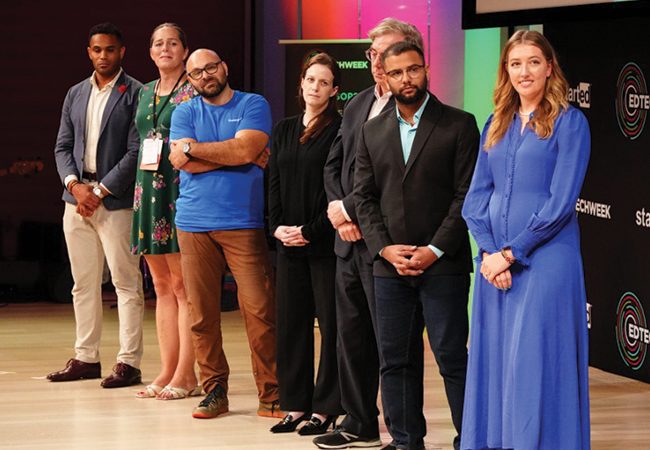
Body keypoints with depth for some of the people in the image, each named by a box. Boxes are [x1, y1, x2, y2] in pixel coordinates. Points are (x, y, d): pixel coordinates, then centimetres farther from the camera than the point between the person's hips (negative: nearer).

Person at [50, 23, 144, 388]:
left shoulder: (135, 94, -4)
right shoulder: (76, 94, 15)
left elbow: (136, 152, -10)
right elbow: (63, 146, 14)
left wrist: (100, 191, -13)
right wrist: (74, 184, -3)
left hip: (115, 200, -6)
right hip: (77, 196, 6)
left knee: (126, 283, -5)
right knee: (84, 284, 10)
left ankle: (129, 362, -3)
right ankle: (86, 358, 16)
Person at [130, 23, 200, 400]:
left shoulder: (194, 92, -4)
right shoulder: (146, 93, 17)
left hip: (181, 191, -7)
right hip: (150, 191, 7)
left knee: (182, 284, -7)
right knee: (162, 284, 8)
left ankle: (185, 375, -6)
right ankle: (168, 372, 10)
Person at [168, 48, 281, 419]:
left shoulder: (253, 106, 7)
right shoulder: (185, 113, 13)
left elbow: (246, 149, -11)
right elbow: (183, 162, -3)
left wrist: (193, 146, -3)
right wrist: (234, 154, -6)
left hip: (244, 224, -2)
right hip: (195, 225, 2)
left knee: (260, 311, -8)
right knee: (202, 314, 0)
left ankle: (271, 396, -3)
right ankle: (215, 391, 11)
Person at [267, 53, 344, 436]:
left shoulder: (340, 130, -5)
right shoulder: (284, 130, 14)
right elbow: (275, 182, 13)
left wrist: (311, 230, -13)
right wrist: (278, 226, -1)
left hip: (325, 242, -6)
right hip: (289, 244, 6)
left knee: (331, 324, -2)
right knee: (290, 322, 7)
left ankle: (325, 408, 3)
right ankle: (296, 404, 15)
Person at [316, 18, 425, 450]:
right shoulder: (357, 106, 15)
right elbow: (334, 165, 17)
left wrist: (348, 209, -13)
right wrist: (339, 208, -1)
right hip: (351, 241, 9)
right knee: (352, 337, 15)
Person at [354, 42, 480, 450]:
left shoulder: (459, 125, 0)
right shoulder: (373, 132, 13)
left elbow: (467, 195, -5)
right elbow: (364, 197, 11)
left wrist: (434, 250, -12)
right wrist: (385, 248, -4)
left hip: (442, 264, -4)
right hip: (391, 265, 4)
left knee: (452, 356, -5)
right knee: (396, 359, 6)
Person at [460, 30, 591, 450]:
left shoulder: (569, 122, -3)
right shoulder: (496, 126, 14)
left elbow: (561, 202, -10)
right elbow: (476, 197, 11)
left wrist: (510, 254, -11)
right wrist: (489, 252, -6)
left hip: (545, 258, -5)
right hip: (495, 261, 6)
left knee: (535, 363, -7)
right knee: (493, 359, 7)